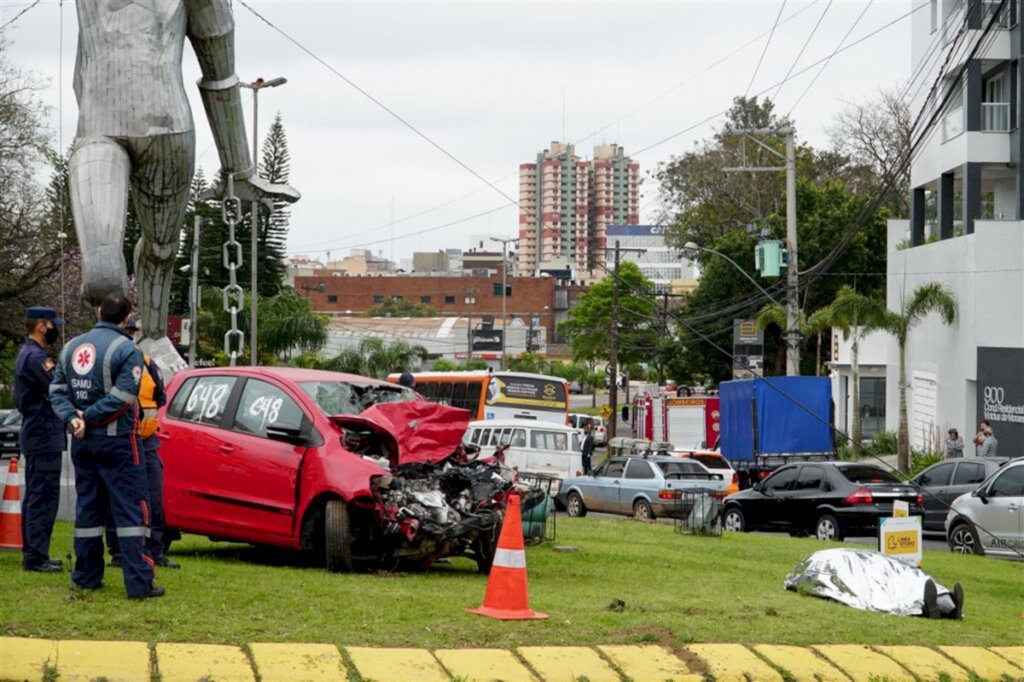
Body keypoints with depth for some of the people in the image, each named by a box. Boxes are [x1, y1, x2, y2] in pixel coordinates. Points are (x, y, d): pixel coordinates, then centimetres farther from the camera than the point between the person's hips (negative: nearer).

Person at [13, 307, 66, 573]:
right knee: (43, 498, -9)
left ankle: (32, 554, 20)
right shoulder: (35, 357, -16)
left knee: (34, 497, 15)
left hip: (35, 434, 11)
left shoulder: (27, 354, 17)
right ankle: (36, 557, -9)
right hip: (45, 436, -11)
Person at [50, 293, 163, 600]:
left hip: (83, 441, 6)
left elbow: (57, 390, 5)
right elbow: (121, 397, -20)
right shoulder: (126, 350, -12)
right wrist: (87, 417, -12)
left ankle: (86, 576, 18)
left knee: (87, 508, 14)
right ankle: (138, 582, -8)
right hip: (117, 441, -6)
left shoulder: (72, 346, 8)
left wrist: (72, 418, -7)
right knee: (130, 509, -4)